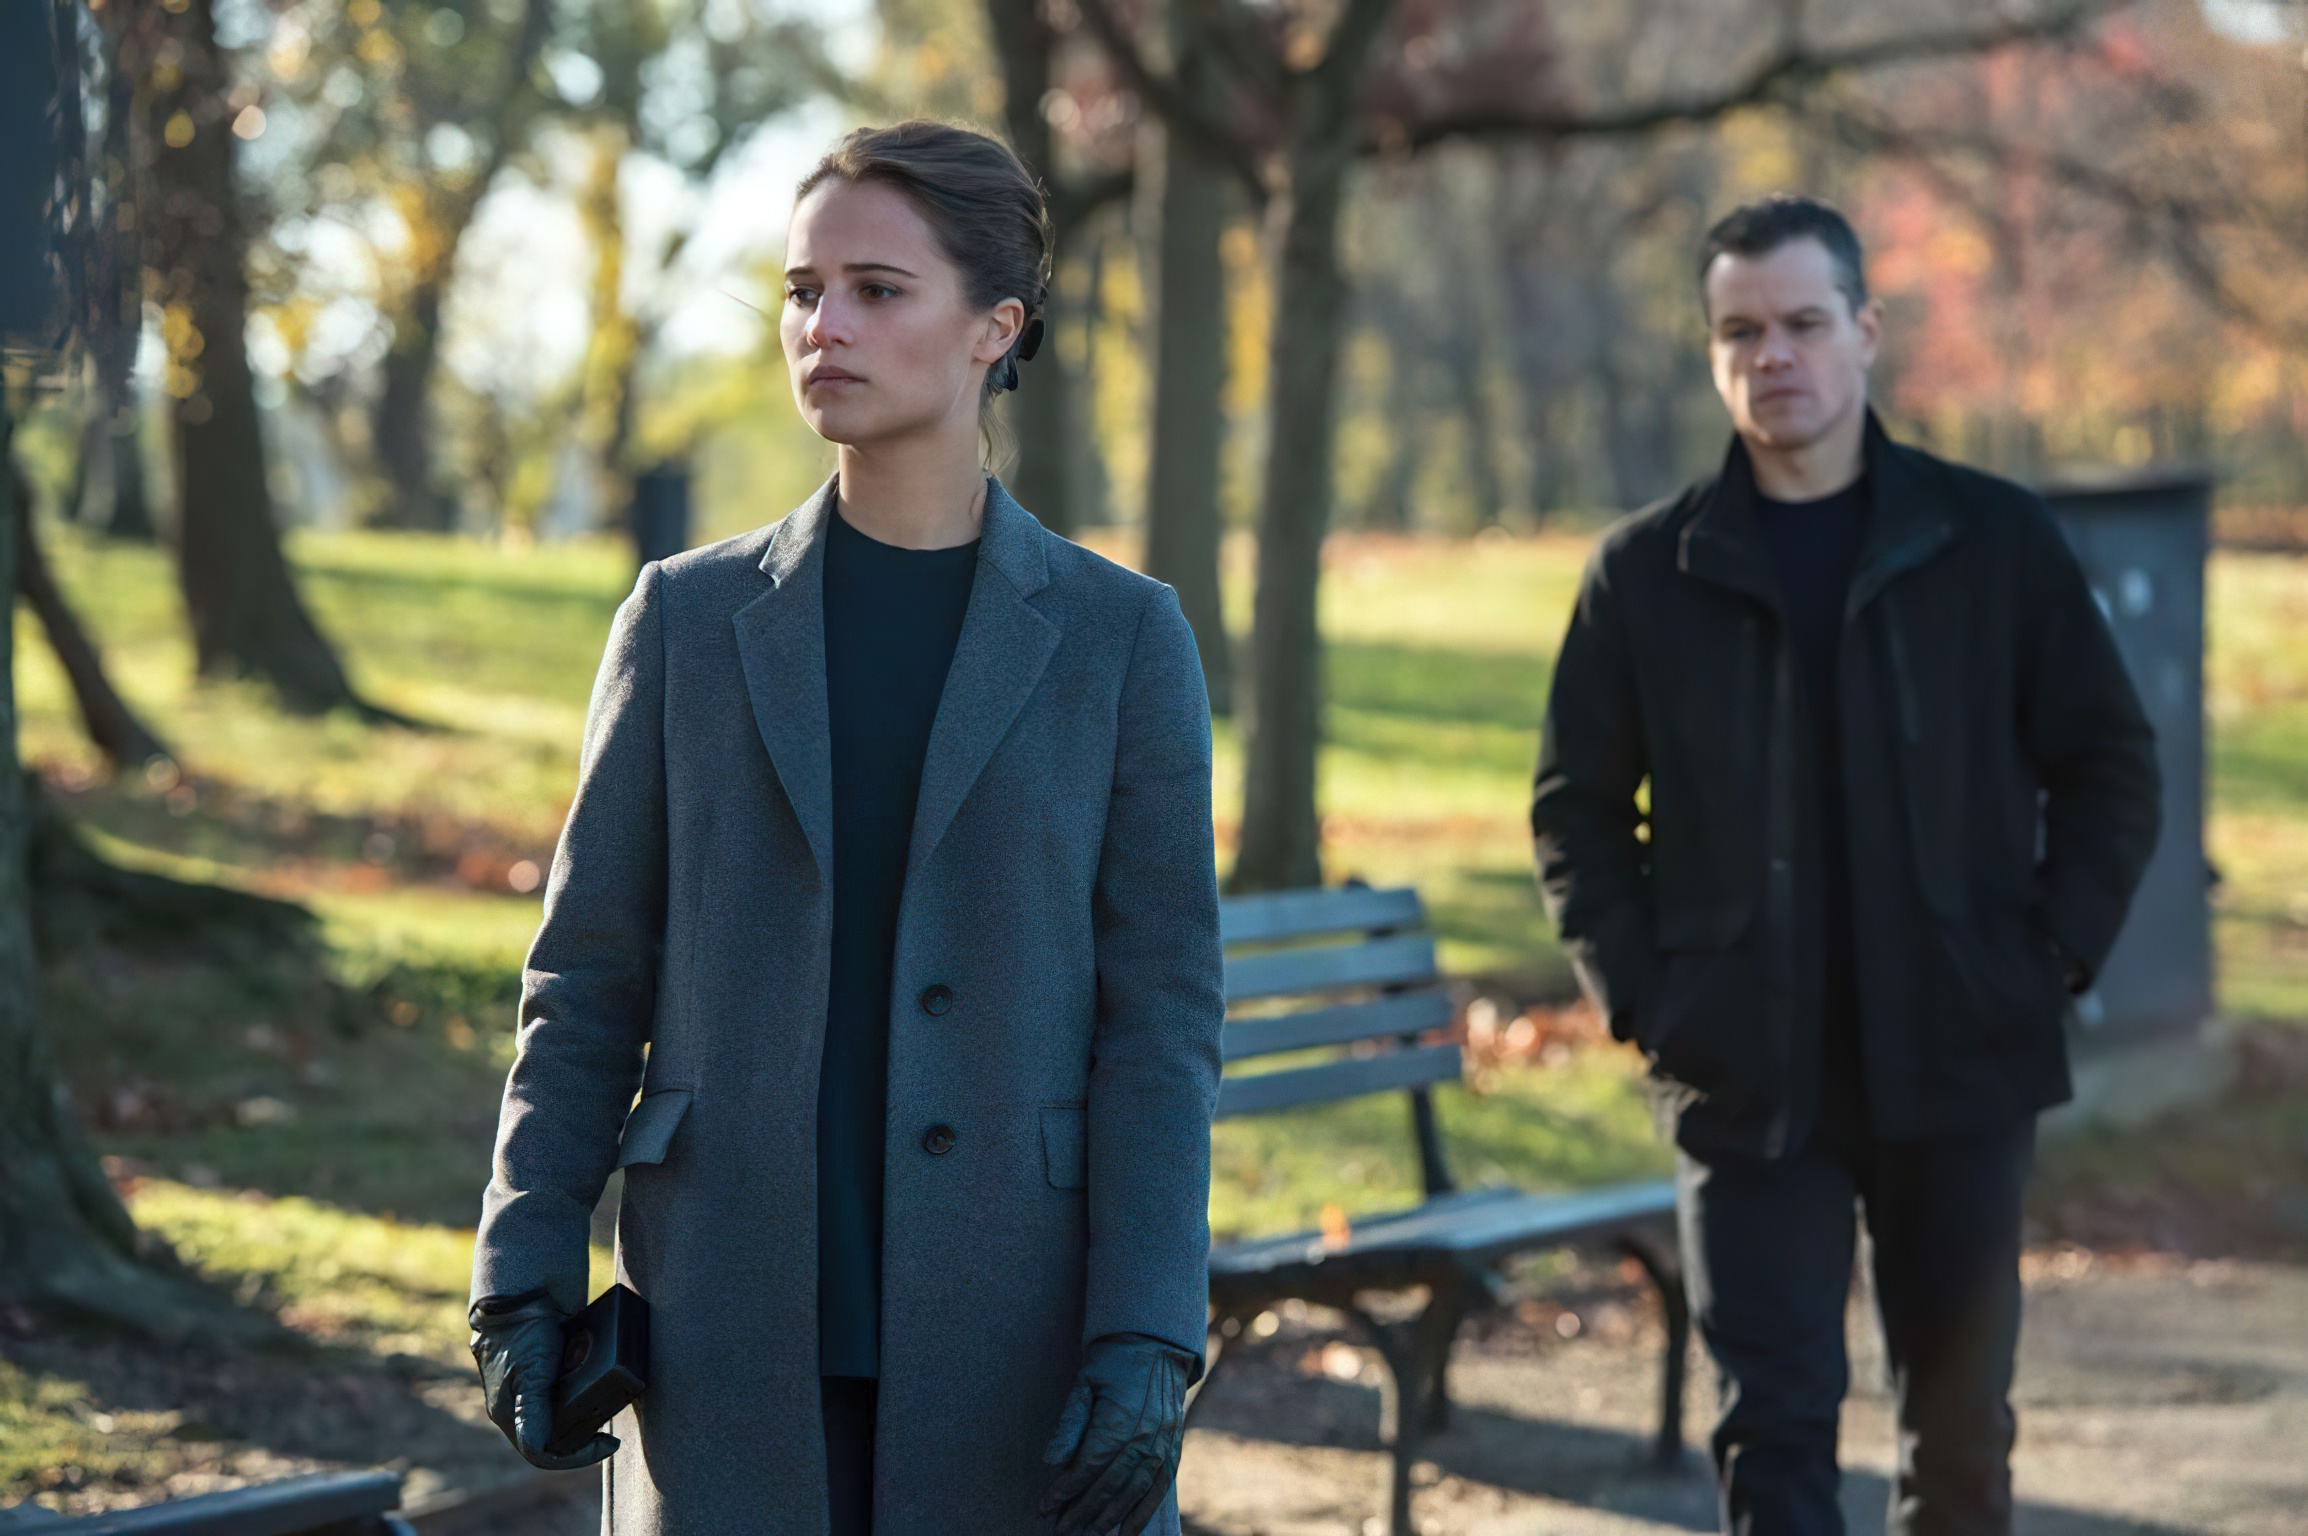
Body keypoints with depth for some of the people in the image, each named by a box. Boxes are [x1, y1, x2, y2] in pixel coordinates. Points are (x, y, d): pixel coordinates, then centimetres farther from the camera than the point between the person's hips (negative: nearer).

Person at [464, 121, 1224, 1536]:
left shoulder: (1121, 639, 2)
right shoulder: (688, 621, 5)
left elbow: (1162, 1016, -1)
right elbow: (589, 981, 8)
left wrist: (1146, 1339, -10)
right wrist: (523, 1285, 0)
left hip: (1012, 1340, -1)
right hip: (734, 1340, 1)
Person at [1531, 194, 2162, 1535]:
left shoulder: (1994, 541, 1)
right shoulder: (1648, 573, 2)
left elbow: (2109, 762, 6)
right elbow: (1577, 807, 8)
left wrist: (2055, 956, -4)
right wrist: (1642, 994, -3)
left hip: (1963, 1070, 1)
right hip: (1749, 1085, -1)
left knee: (1963, 1427, 11)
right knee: (1776, 1426, -6)